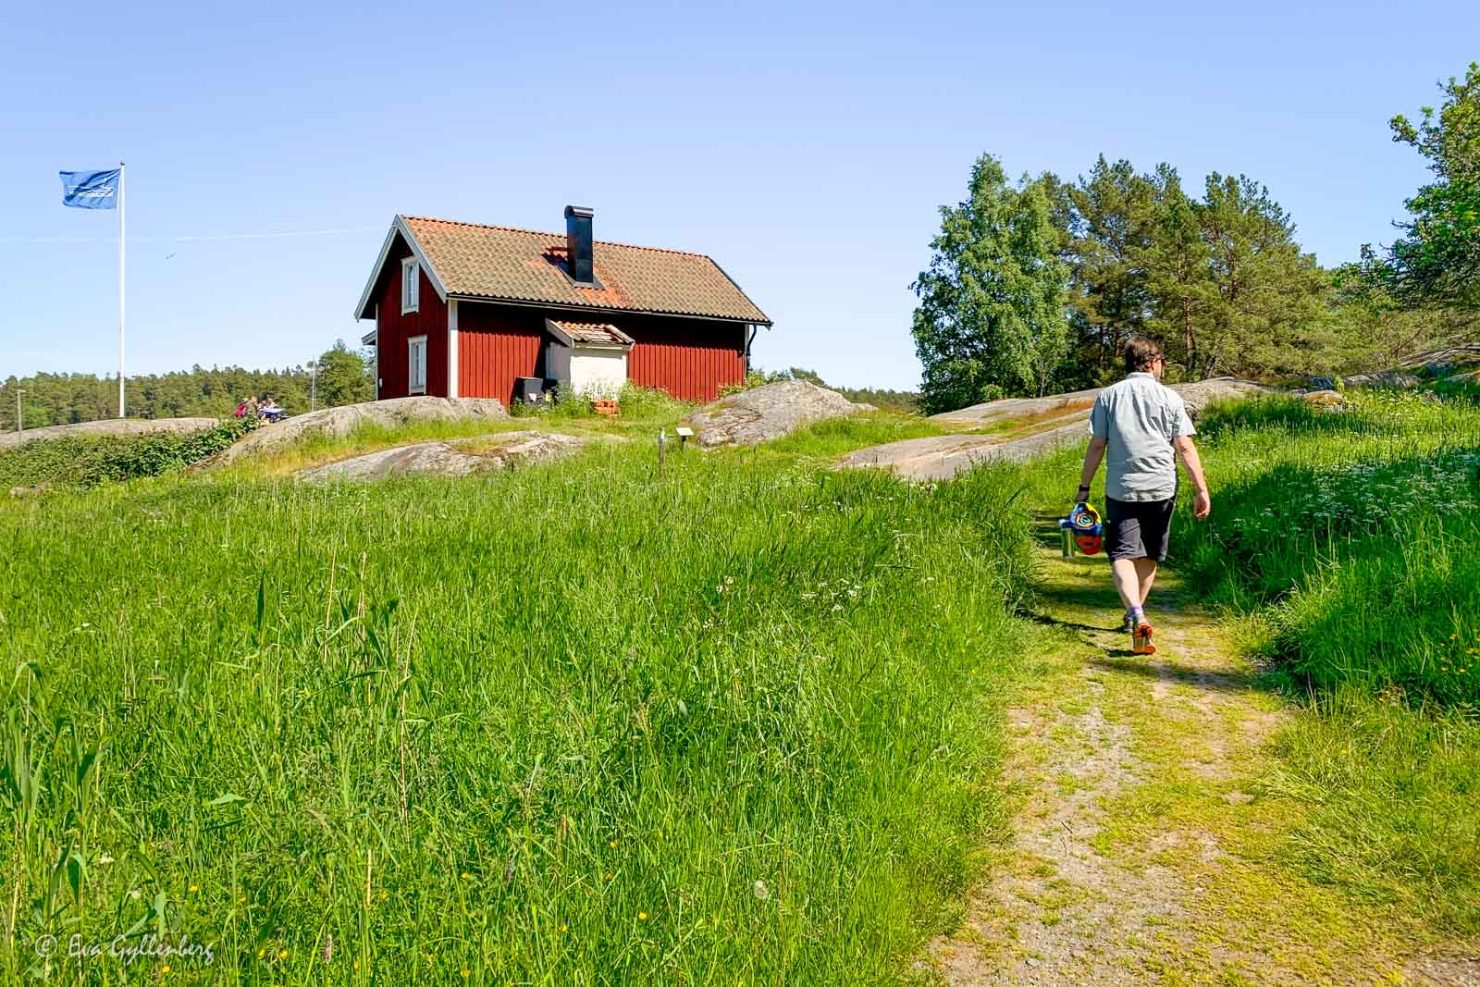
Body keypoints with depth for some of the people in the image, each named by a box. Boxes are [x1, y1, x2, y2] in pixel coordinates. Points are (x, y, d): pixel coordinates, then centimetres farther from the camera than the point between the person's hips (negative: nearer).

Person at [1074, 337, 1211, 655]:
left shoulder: (1108, 396, 2)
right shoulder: (1169, 397, 1)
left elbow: (1096, 446, 0)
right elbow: (1185, 447, -3)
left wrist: (1084, 487, 7)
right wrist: (1201, 489, -1)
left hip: (1120, 489, -1)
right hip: (1160, 488, 1)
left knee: (1122, 555, -5)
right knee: (1149, 556, 17)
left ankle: (1136, 616, -26)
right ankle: (1136, 613, 31)